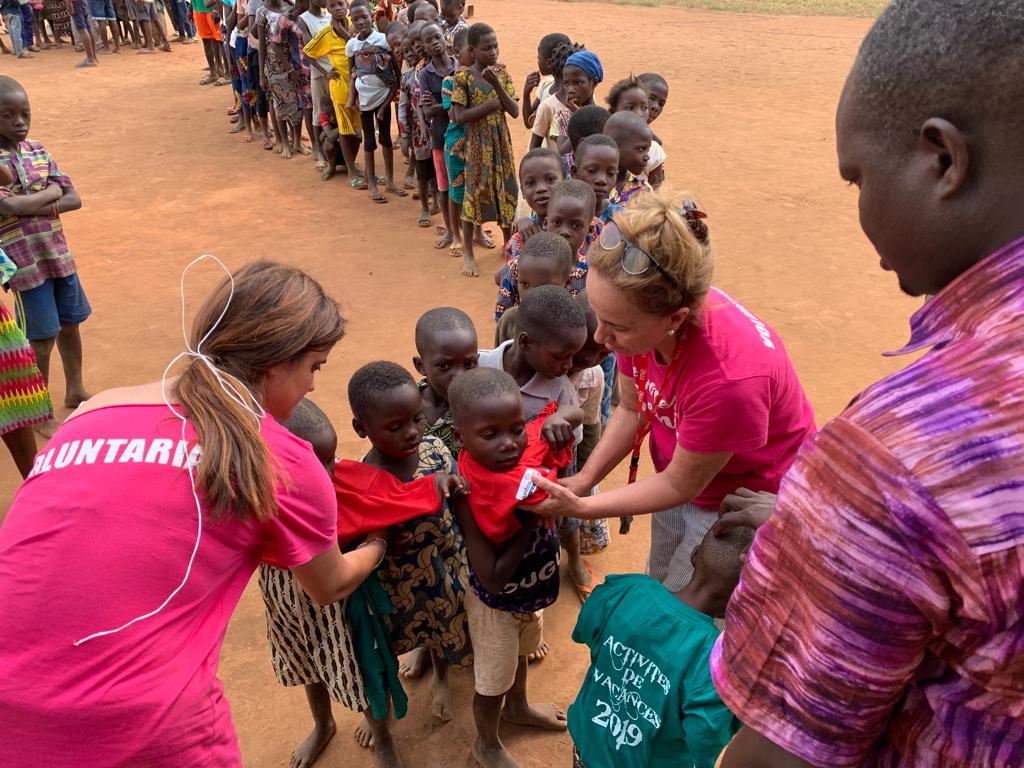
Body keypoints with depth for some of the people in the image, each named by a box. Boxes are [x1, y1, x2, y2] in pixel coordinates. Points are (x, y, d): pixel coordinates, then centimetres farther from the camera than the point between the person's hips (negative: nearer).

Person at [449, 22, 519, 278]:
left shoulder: (501, 72, 1)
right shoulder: (463, 76, -11)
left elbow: (515, 111, -7)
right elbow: (460, 117, -18)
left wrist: (496, 84, -19)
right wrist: (492, 103, -18)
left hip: (501, 141, 4)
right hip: (477, 143, -4)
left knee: (507, 190, 10)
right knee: (474, 192, 2)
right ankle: (468, 253, 14)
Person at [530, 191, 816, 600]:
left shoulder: (729, 378, -42)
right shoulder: (640, 316, -24)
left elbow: (679, 486, -25)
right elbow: (632, 409, -6)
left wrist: (580, 507, -25)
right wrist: (583, 480, -15)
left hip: (744, 501, -6)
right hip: (679, 475, 6)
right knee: (656, 586, 27)